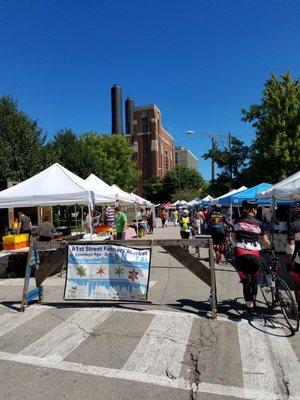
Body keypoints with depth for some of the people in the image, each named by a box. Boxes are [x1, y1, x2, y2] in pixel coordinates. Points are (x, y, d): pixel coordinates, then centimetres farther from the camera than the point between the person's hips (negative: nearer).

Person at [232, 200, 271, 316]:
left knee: (246, 281, 7)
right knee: (254, 279, 23)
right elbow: (266, 242, 9)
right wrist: (269, 247, 30)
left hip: (241, 254, 0)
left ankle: (249, 308, 8)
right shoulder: (258, 223, 5)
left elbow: (233, 238, 12)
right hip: (255, 255, 1)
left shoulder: (238, 221, 6)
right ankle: (254, 302, 37)